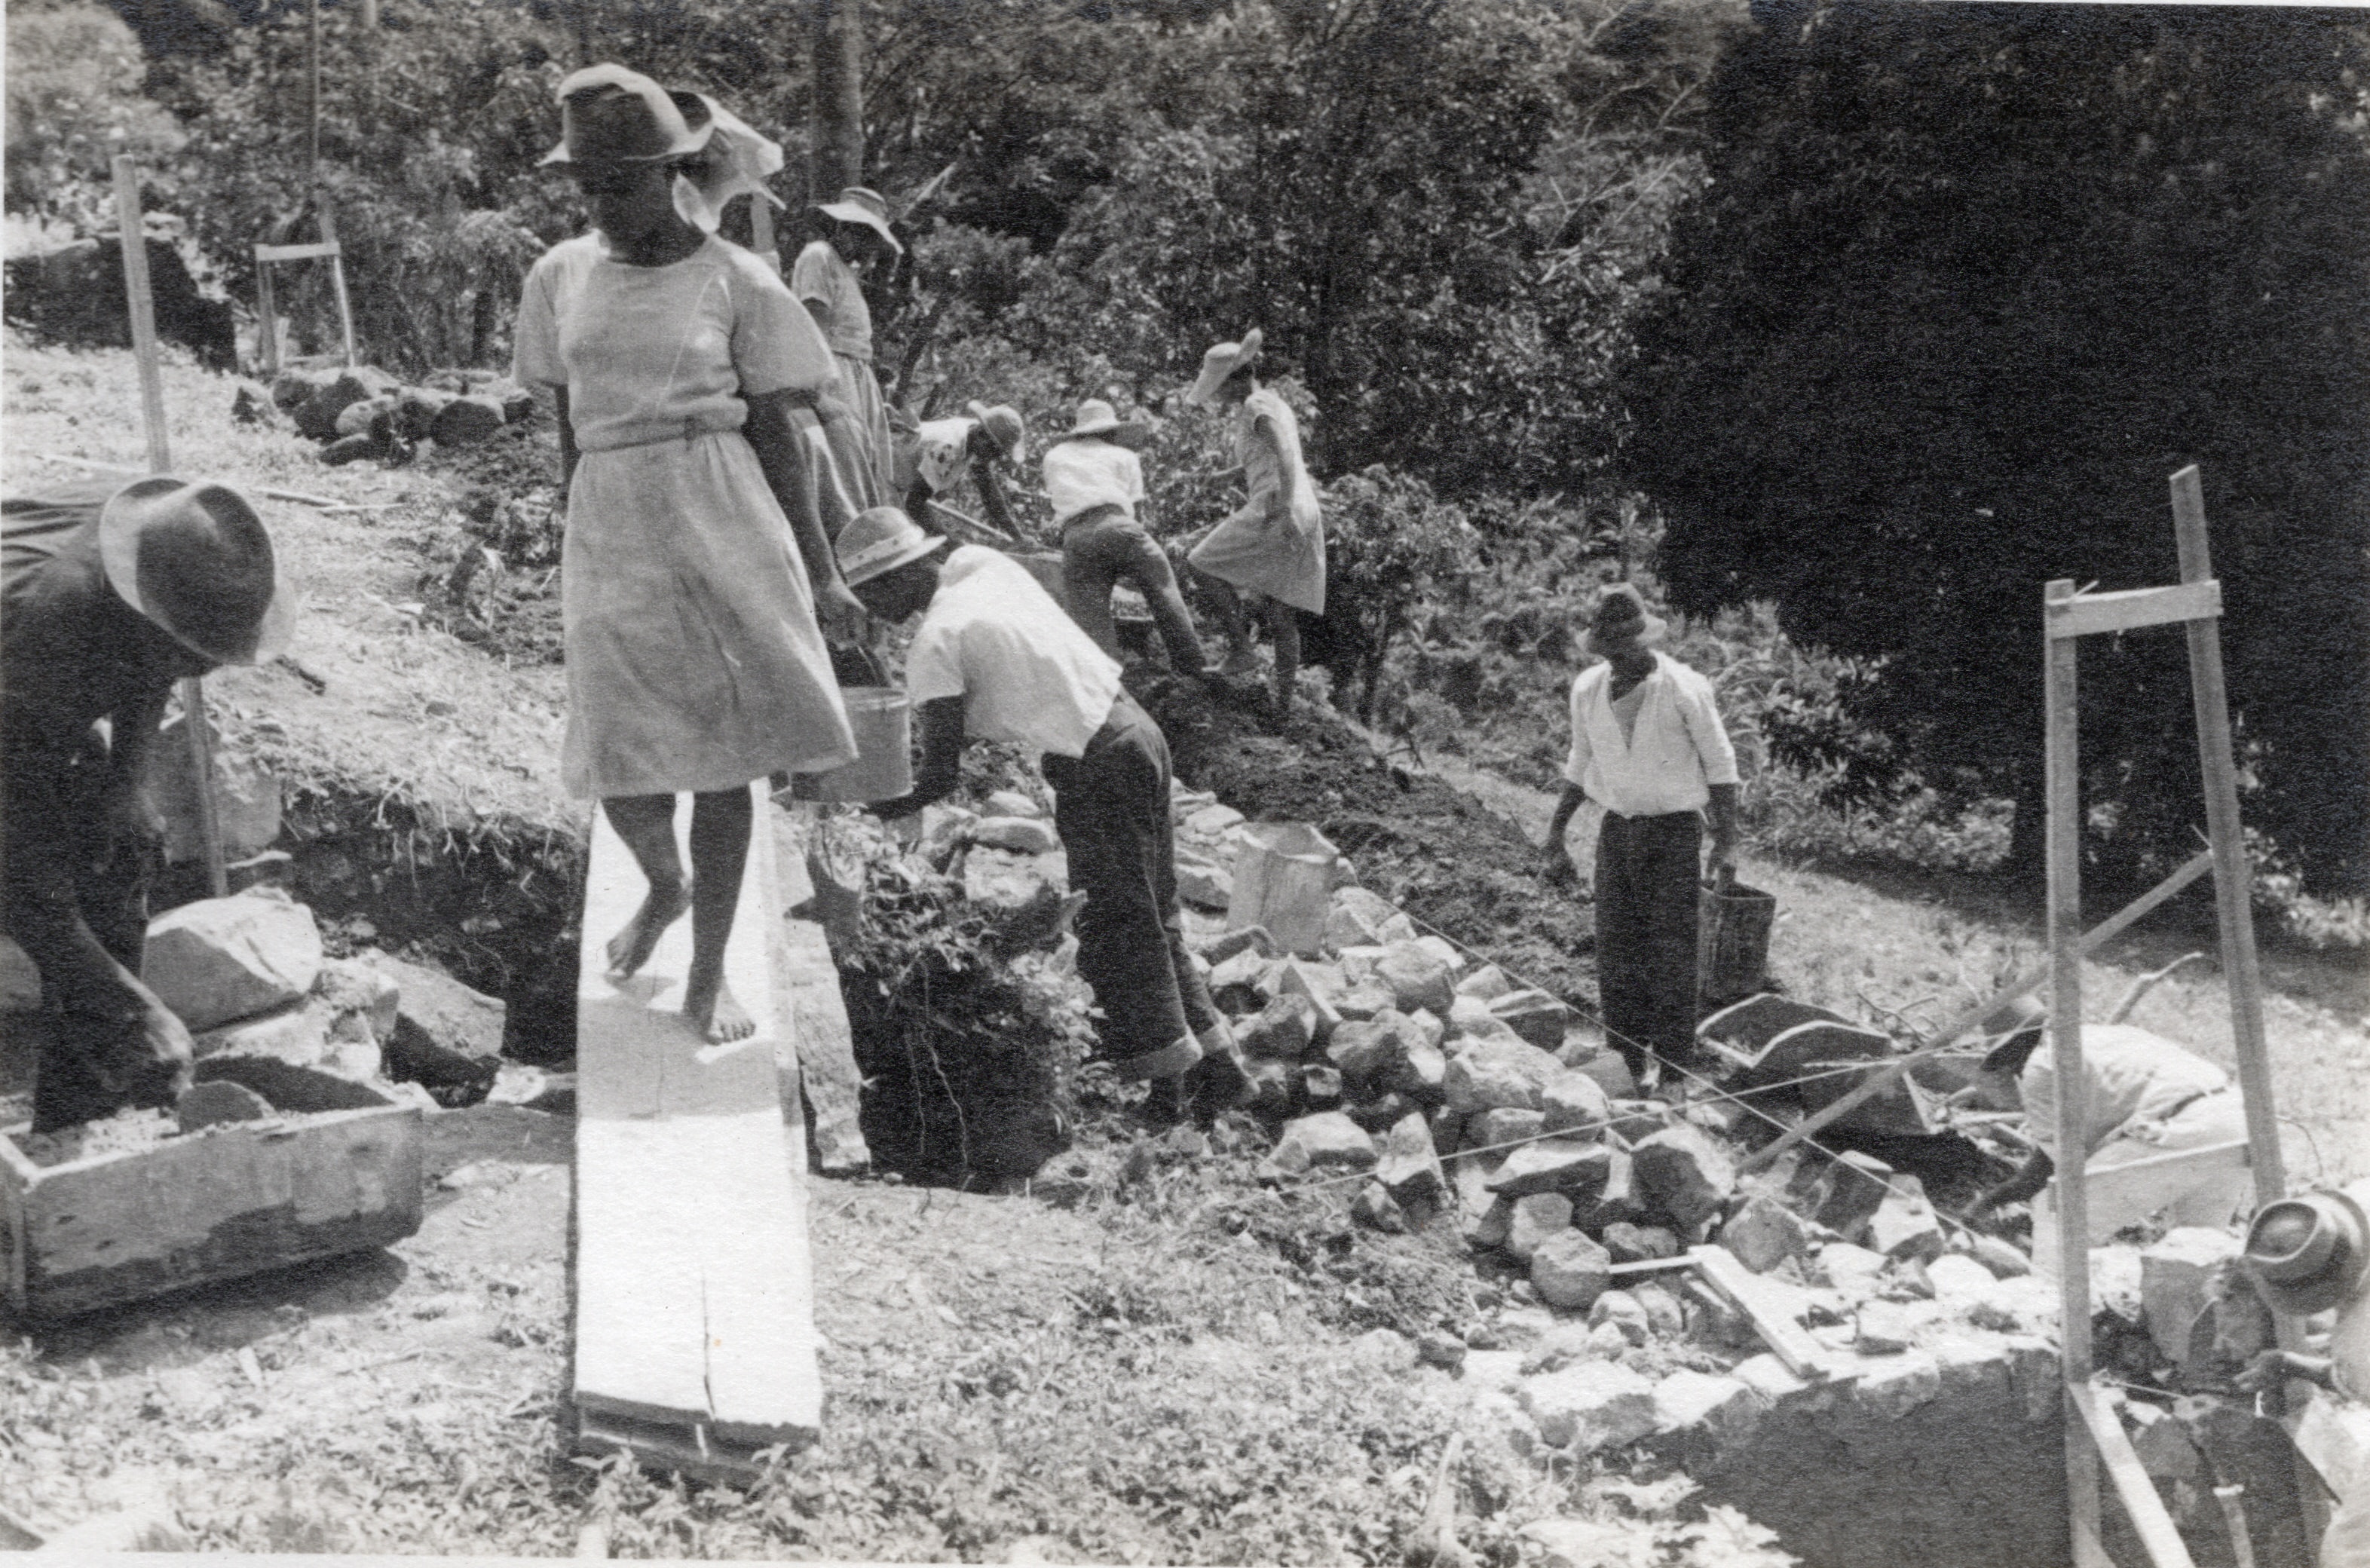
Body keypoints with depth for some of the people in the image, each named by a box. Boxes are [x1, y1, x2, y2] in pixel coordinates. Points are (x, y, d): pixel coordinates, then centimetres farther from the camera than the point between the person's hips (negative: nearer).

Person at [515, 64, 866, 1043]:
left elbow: (774, 431, 1)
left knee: (721, 758, 2)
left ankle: (709, 974, 18)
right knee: (619, 767, 3)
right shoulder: (560, 277, 6)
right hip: (610, 532, 3)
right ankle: (664, 887, 38)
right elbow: (568, 426, 13)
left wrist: (819, 572, 1)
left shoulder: (734, 282, -3)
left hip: (722, 522, -3)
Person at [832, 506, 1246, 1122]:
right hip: (1133, 728, 9)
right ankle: (1217, 1066, 24)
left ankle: (1170, 1090, 12)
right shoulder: (983, 564, 8)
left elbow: (939, 781, -13)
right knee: (1151, 917, 18)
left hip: (1095, 769, -9)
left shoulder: (937, 643, -13)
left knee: (1117, 932, 4)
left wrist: (867, 813, 1)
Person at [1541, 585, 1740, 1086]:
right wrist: (1555, 836, 16)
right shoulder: (1587, 688, 1)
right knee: (1615, 956, 5)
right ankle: (1626, 1070, 15)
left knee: (1672, 957, -4)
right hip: (1616, 829, 4)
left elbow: (1721, 766, -3)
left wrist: (1726, 845, -5)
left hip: (1674, 831, -4)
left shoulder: (1685, 689, -11)